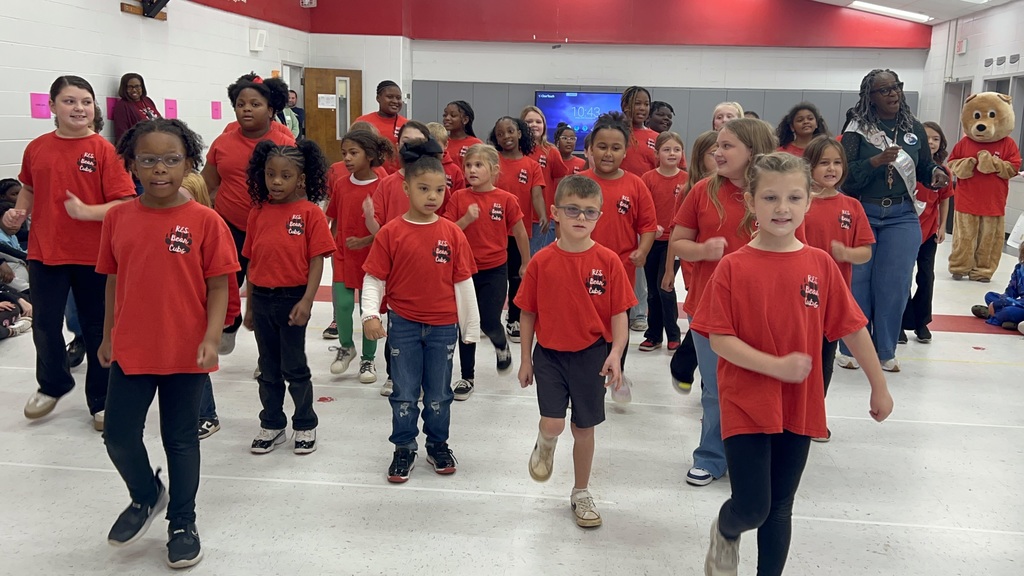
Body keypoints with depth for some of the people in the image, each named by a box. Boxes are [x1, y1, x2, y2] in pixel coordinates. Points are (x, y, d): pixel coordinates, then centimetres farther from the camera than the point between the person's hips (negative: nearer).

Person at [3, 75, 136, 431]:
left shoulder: (104, 150, -9)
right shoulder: (37, 148, 2)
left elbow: (125, 204, -13)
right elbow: (29, 189, 18)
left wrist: (86, 211, -25)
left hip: (94, 255, -3)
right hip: (44, 252, 3)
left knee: (97, 329, 8)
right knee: (44, 324, 12)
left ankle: (101, 401, 25)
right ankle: (52, 385, 40)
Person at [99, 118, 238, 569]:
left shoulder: (205, 221, -10)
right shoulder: (118, 218, 0)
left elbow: (218, 286, -7)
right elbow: (113, 281, 8)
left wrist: (211, 339, -16)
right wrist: (107, 337, 12)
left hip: (186, 353, -3)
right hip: (130, 350, 3)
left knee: (180, 439, 11)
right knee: (118, 436, 9)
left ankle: (182, 523, 31)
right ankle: (146, 496, 40)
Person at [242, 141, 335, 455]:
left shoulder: (311, 213, -8)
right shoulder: (258, 213, 5)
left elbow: (317, 261, -10)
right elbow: (252, 262, 9)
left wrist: (306, 302, -17)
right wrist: (249, 307, 12)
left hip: (292, 299, -4)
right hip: (261, 299, 5)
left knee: (294, 368, 6)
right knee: (268, 368, 15)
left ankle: (305, 425, 23)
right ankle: (272, 425, 29)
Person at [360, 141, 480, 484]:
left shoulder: (452, 233, -4)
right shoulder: (391, 233, -8)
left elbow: (463, 282, 1)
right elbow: (374, 279, -5)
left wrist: (471, 327, 4)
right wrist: (370, 314, -21)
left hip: (443, 326, 1)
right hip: (403, 324, -1)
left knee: (439, 393, 15)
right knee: (405, 393, 10)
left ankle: (438, 445, 34)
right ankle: (404, 449, 26)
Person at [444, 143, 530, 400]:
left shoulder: (506, 200, -8)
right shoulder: (458, 198, -4)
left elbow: (520, 234, 3)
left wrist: (526, 264, 12)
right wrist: (466, 219, -23)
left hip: (494, 270, -2)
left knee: (489, 323, -6)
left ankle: (502, 346, 30)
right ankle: (467, 377, 22)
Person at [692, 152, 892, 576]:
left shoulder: (820, 265, -2)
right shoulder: (734, 267, -10)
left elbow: (853, 329, 4)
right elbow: (719, 339, -13)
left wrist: (879, 387, 10)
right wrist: (776, 366, -22)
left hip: (799, 407, 3)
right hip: (746, 405, -3)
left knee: (780, 509, 15)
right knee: (751, 507, -4)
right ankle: (725, 534, 31)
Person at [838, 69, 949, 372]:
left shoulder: (914, 129, 7)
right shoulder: (857, 130, -5)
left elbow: (924, 168, 12)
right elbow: (845, 176, -13)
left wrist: (937, 174, -9)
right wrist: (877, 161, -26)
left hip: (902, 217, 3)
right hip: (860, 215, -3)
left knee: (894, 286, 4)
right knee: (856, 284, 5)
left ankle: (885, 350, 17)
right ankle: (850, 348, 18)